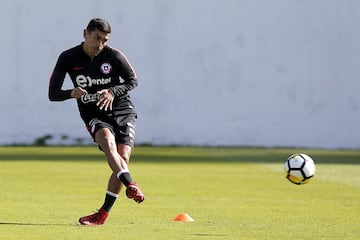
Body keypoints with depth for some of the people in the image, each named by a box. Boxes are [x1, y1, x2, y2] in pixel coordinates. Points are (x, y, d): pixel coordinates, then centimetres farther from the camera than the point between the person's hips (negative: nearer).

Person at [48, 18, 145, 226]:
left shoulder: (114, 56, -6)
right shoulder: (68, 58, -5)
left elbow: (133, 80, 5)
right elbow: (53, 94, -4)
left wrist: (113, 92, -15)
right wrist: (72, 93, -26)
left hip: (123, 111, 0)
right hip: (94, 115, 0)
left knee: (123, 158, -15)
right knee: (108, 141, -33)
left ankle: (104, 214, -5)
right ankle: (131, 185, -49)